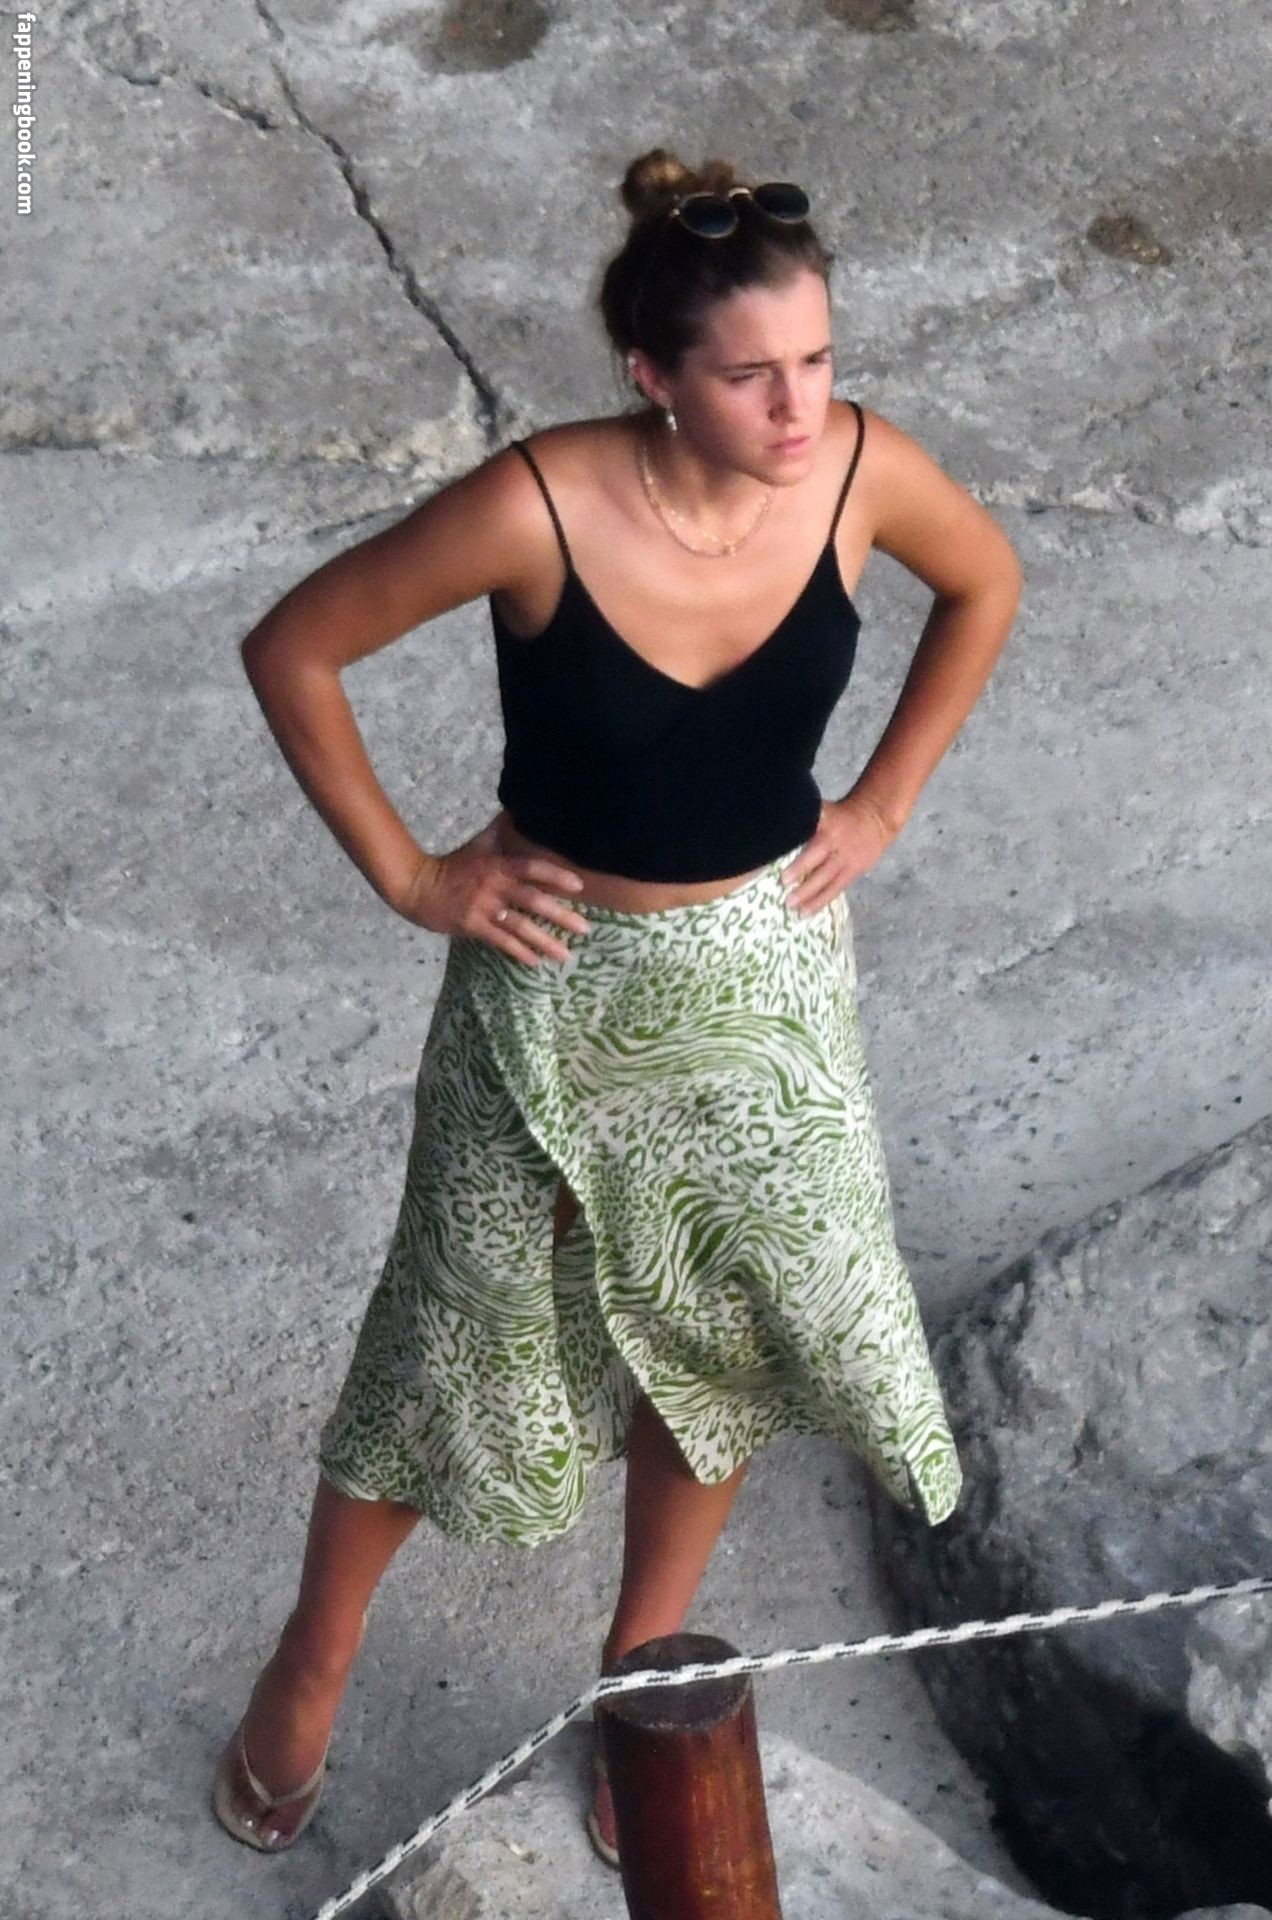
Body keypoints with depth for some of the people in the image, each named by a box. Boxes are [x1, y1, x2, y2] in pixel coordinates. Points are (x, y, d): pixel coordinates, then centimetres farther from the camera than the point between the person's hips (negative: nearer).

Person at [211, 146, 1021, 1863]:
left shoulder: (861, 469, -17)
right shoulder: (539, 507, -27)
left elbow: (985, 584, 6)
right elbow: (293, 650, -15)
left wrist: (885, 801, 2)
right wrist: (406, 874, -11)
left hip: (764, 971, 3)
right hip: (561, 977, -3)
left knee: (724, 1331, 15)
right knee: (461, 1334, 11)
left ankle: (638, 1671, 41)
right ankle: (312, 1666, 37)